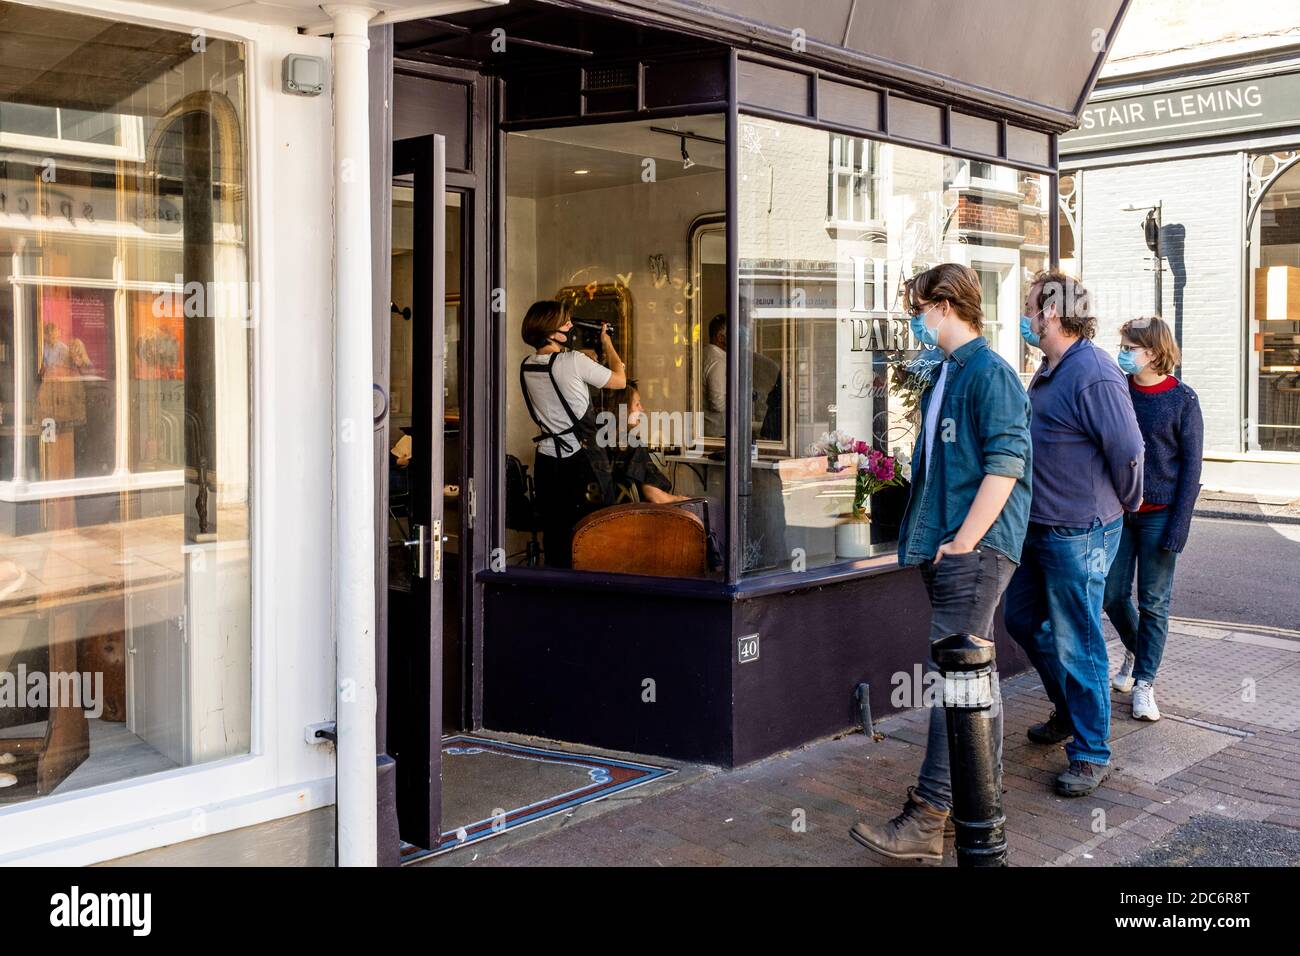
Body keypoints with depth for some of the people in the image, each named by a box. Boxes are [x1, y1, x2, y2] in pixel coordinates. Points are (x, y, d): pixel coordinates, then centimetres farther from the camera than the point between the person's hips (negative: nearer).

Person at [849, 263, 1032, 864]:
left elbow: (1006, 464, -18)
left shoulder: (989, 372, -11)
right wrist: (927, 536, 17)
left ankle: (926, 820, -10)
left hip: (977, 549, -10)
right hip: (948, 549, 10)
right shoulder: (944, 376, 18)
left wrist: (962, 543, -19)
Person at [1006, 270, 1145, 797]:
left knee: (1076, 644, -1)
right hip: (1039, 530, 10)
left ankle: (1091, 754, 14)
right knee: (1023, 618, 21)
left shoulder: (1094, 375, -21)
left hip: (1079, 535, -10)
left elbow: (1128, 452, -19)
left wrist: (1125, 505, -4)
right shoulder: (1048, 371, 11)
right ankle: (1068, 711, 40)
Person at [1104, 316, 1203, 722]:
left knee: (1154, 602, 4)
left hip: (1158, 515, -3)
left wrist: (1178, 526, -11)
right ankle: (1135, 651, 36)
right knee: (1113, 595, 7)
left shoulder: (1182, 400, -6)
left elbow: (1191, 466, -5)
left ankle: (1144, 681, 15)